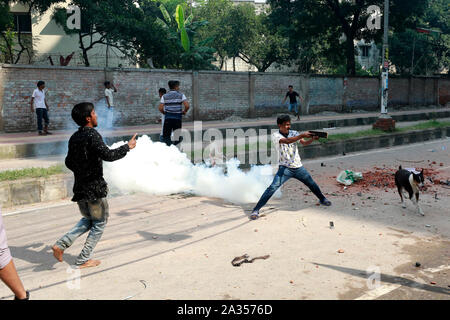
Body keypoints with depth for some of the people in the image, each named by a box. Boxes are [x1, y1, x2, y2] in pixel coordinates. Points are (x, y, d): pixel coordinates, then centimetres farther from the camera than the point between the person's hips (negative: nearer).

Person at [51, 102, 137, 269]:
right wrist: (127, 147, -16)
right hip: (94, 188, -8)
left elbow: (69, 162, 17)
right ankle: (84, 259, 11)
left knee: (87, 219, 24)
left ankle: (61, 244, 9)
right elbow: (108, 155, -28)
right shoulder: (92, 135, -16)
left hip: (79, 187, 8)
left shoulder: (74, 137, 9)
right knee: (100, 222, 9)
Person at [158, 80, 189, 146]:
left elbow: (160, 108, 0)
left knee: (166, 136, 4)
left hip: (167, 118, 1)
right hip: (177, 118, -1)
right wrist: (184, 111, 8)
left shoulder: (164, 96, 7)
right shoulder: (181, 95, 2)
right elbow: (187, 106, -10)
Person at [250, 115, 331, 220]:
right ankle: (256, 210, -15)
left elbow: (304, 143, -7)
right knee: (273, 187, -18)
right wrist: (302, 135, -34)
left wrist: (312, 139, -27)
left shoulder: (294, 133, 3)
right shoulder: (275, 136, -10)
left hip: (298, 167, 4)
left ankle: (322, 199, 44)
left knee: (312, 184, 16)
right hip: (285, 168, -4)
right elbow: (286, 141, -29)